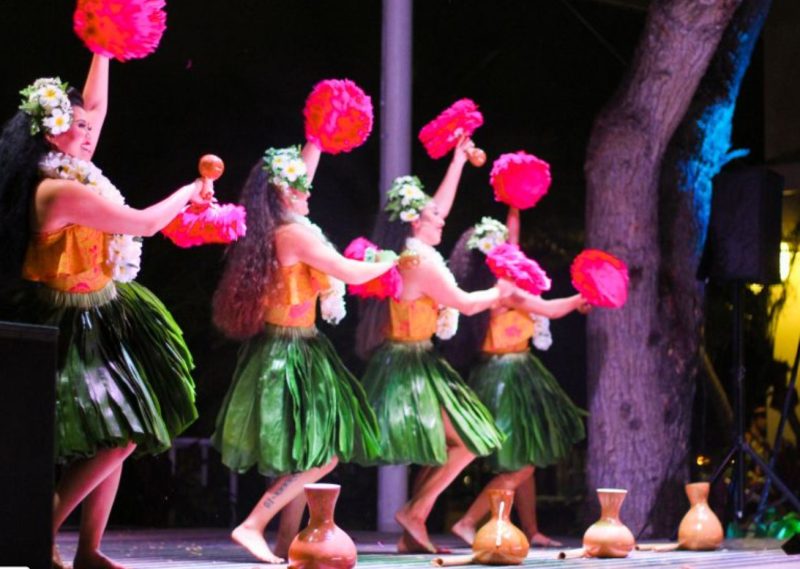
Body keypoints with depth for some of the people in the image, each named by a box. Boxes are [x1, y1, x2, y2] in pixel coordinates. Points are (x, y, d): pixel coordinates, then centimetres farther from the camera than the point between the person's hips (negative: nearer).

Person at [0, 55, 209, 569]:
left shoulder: (68, 174, 5)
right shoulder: (61, 190, -21)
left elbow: (95, 105, 19)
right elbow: (146, 223, -17)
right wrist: (189, 192, -2)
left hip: (100, 319, 10)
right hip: (76, 327, -10)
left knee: (116, 436, 10)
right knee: (116, 437, -11)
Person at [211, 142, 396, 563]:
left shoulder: (269, 229, 6)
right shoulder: (295, 233, -18)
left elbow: (300, 169, 21)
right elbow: (351, 273, -15)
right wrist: (388, 262, 2)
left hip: (277, 350, 9)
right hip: (293, 353, -9)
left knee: (302, 455, 14)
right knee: (322, 453, -7)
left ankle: (287, 540, 12)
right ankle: (253, 527, -12)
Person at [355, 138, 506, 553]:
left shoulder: (405, 253, 10)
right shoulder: (422, 261, -17)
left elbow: (440, 205, 21)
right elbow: (466, 304, -11)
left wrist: (459, 159, 25)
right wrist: (500, 291, 7)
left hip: (406, 363, 10)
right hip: (412, 366, -10)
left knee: (443, 449, 13)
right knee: (465, 442, -3)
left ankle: (412, 534, 9)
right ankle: (415, 514, -5)